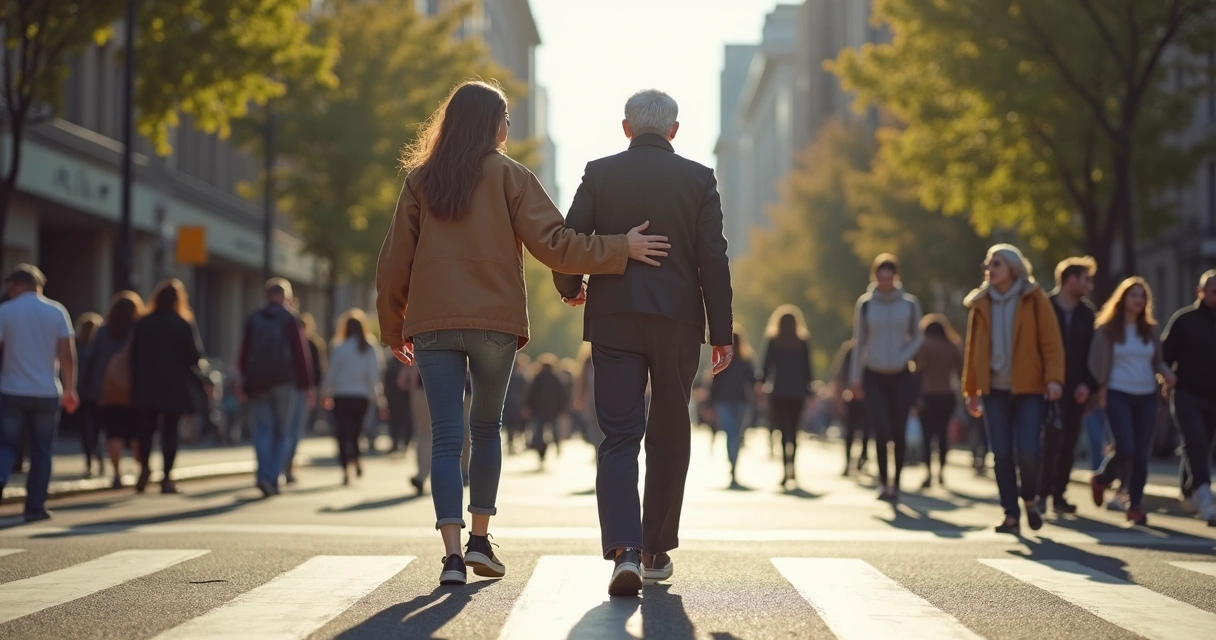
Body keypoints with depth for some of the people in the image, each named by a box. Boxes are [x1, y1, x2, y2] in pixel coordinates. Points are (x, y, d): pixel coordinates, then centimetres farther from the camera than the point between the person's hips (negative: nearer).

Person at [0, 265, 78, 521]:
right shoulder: (57, 311, 1)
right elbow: (67, 354, -3)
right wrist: (69, 389, 3)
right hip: (47, 392, 1)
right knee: (41, 451, 9)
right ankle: (35, 507, 7)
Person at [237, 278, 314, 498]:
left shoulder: (253, 319, 9)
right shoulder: (290, 319, 0)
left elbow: (243, 355, 10)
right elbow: (301, 354, -6)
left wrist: (245, 384, 17)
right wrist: (308, 385, -3)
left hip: (257, 383, 2)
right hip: (285, 382, -2)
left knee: (263, 432, 4)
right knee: (283, 433, 6)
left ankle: (264, 474, -16)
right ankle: (273, 477, -6)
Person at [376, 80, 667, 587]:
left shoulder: (421, 179, 7)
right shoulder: (509, 175, -1)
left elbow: (395, 260, 8)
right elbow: (552, 243, -10)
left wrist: (393, 328, 17)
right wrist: (621, 249, -5)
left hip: (432, 322, 1)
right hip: (495, 319, -1)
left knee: (446, 436, -1)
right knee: (486, 426, 17)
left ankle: (452, 552, -13)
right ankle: (480, 540, 17)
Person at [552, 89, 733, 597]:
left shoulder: (599, 174, 3)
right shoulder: (698, 178, 3)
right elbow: (713, 260, -2)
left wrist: (570, 289, 20)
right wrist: (721, 333, 2)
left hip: (613, 320, 0)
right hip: (678, 321, 0)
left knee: (619, 436, -2)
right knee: (669, 437, 13)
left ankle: (624, 549, -20)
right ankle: (657, 551, 20)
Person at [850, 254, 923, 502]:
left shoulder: (909, 304, 0)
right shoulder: (865, 304, 0)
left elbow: (916, 338, 10)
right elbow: (859, 342, 5)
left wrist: (903, 358, -8)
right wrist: (856, 377, 4)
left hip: (900, 376, 1)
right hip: (874, 376, -1)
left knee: (899, 433, 0)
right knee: (882, 432, -11)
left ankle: (896, 482, 16)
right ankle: (883, 480, 5)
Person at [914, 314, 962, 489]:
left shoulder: (925, 345, -2)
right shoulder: (952, 347, 11)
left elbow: (920, 370, -9)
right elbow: (961, 370, 8)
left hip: (928, 396, -4)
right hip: (947, 396, 4)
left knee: (927, 434, -5)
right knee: (943, 433, 14)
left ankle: (928, 473, -16)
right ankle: (941, 471, 15)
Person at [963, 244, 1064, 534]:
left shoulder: (1034, 300, 0)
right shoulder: (980, 303, 9)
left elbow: (1051, 341, -5)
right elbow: (973, 348, 12)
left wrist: (1054, 378, -17)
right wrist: (972, 390, 10)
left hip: (1028, 389, -3)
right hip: (994, 390, 3)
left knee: (1028, 452, -11)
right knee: (1002, 454, 0)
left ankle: (1030, 499, 16)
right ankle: (1011, 515, 9)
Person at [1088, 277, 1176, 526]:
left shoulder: (1151, 330, 11)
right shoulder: (1106, 328, -1)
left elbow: (1157, 359, 16)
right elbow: (1097, 362, -1)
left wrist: (1166, 373, -4)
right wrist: (1101, 389, -9)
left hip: (1147, 396, 4)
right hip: (1119, 394, -4)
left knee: (1142, 454, 0)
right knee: (1126, 448, -16)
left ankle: (1135, 505, 9)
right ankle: (1101, 480, 14)